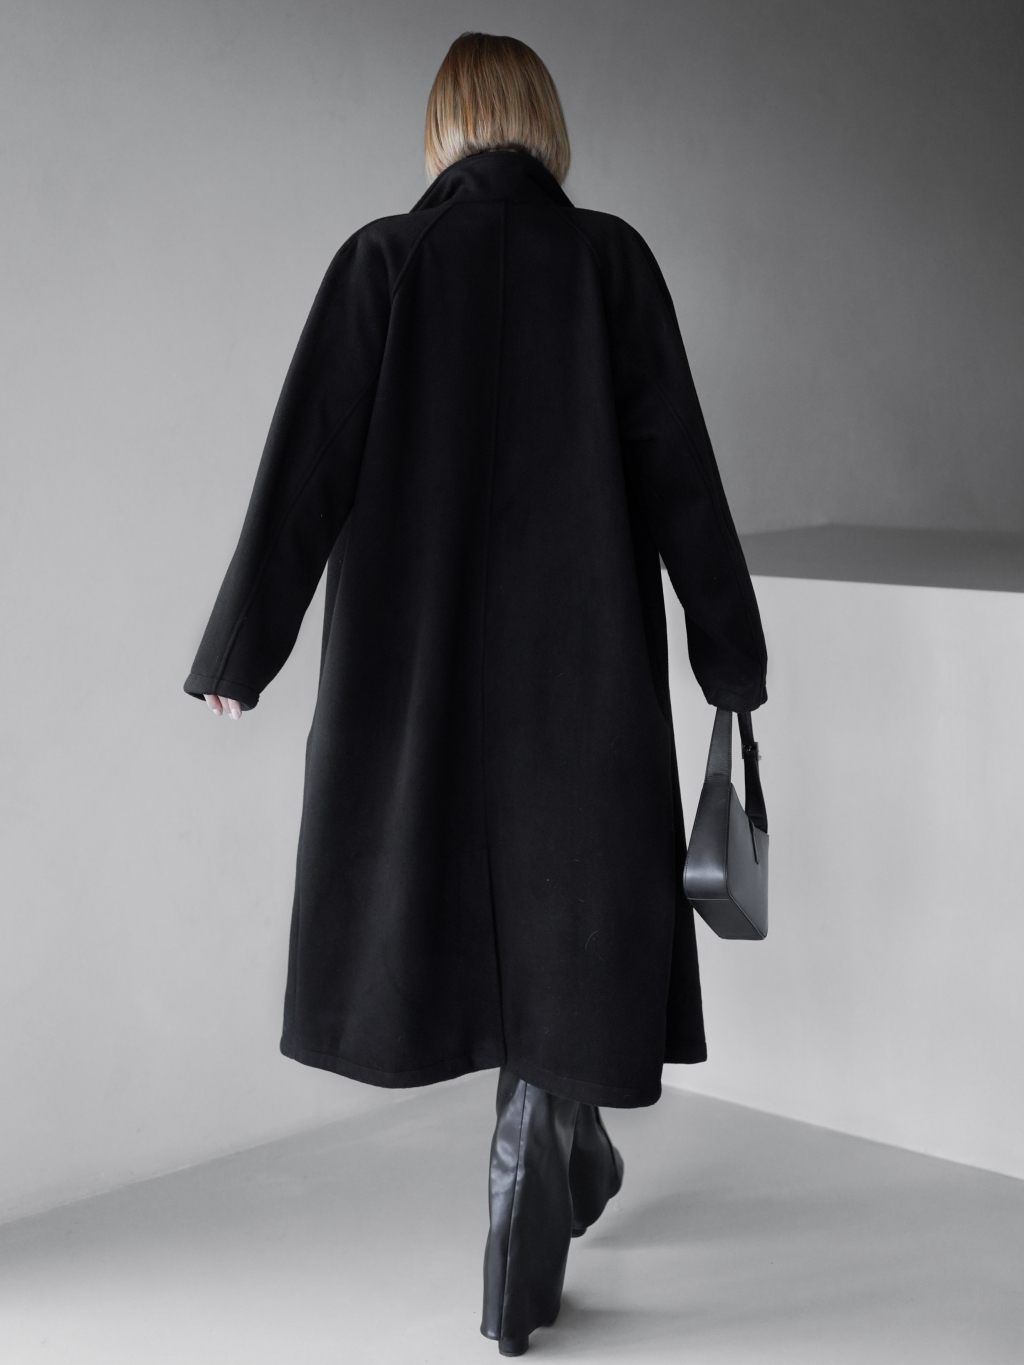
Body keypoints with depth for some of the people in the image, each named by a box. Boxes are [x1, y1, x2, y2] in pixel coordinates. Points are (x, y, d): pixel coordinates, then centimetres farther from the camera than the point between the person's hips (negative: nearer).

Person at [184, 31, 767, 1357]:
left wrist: (240, 652, 1)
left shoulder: (382, 262, -4)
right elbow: (678, 476, -3)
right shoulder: (611, 260, -4)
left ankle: (572, 1160, 40)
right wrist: (731, 656, 7)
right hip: (584, 659, -1)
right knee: (563, 916, 8)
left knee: (463, 903, 21)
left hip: (419, 660, 1)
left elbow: (307, 471, -7)